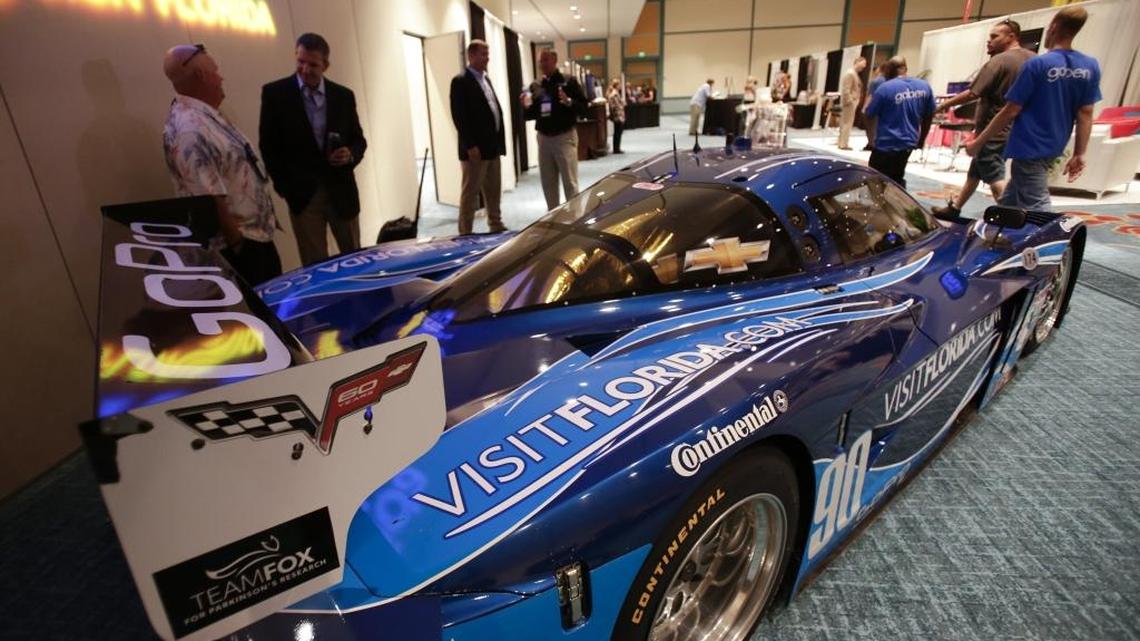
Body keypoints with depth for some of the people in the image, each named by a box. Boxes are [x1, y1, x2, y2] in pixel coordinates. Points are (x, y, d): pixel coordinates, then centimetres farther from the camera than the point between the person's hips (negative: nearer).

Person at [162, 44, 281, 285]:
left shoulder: (207, 115, 10)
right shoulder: (190, 129, -22)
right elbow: (210, 198, -25)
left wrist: (267, 216, 18)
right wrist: (237, 245, -20)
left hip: (258, 234, 10)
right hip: (237, 243, -10)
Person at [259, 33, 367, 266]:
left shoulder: (344, 95, 6)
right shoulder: (274, 93, 0)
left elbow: (358, 139, 11)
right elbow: (269, 145, 1)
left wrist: (351, 154, -12)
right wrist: (284, 187, -4)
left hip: (342, 191, 2)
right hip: (302, 193, -2)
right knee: (314, 264, 3)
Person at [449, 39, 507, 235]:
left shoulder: (485, 78, 17)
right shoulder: (460, 81, -9)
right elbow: (459, 116, -16)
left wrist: (500, 140, 11)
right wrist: (470, 146, -21)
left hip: (492, 146, 8)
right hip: (475, 148, -8)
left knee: (494, 191, 14)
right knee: (470, 193, -3)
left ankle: (496, 226, 25)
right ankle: (465, 233, 4)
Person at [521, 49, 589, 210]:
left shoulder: (569, 82, -1)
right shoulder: (535, 87, 12)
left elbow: (584, 109, -7)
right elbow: (530, 115, 14)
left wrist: (569, 102, -24)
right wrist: (526, 107, -7)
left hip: (565, 137, -5)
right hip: (543, 138, 5)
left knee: (570, 183, -6)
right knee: (548, 184, 8)